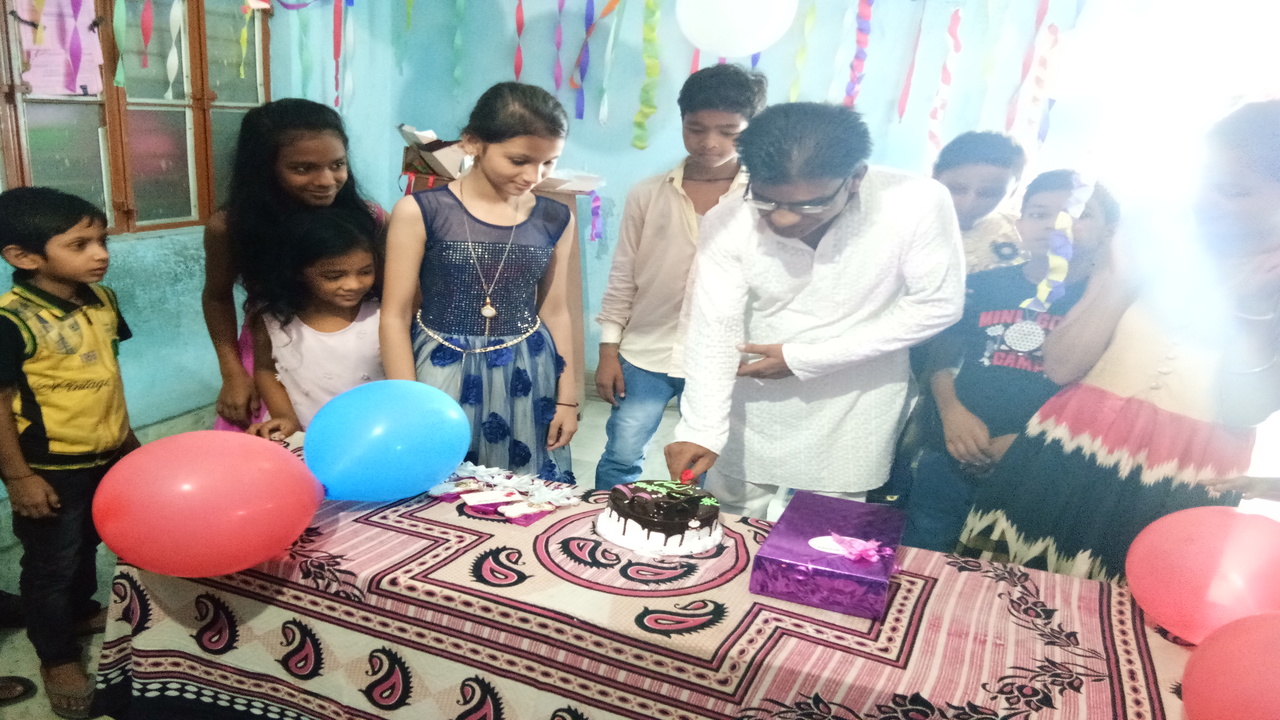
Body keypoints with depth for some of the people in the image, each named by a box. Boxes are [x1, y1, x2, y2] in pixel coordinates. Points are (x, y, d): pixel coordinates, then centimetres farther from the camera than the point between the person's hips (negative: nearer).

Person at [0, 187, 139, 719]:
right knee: (50, 563, 12)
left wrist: (123, 434, 15)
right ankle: (57, 656, 30)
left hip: (105, 455, 7)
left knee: (88, 544, 27)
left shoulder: (101, 300, -3)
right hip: (49, 468, -7)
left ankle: (81, 610, 51)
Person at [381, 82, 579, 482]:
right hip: (442, 375, -2)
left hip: (525, 378, 3)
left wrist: (567, 396, 10)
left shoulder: (554, 220, 1)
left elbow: (555, 311, 9)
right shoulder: (421, 212, -10)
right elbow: (395, 316, -6)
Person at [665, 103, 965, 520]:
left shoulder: (918, 204, -21)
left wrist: (802, 358, -18)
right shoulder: (728, 224, -17)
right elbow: (715, 332, -15)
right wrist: (702, 431, -27)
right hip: (752, 417, 2)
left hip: (852, 424, -1)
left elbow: (937, 306, -15)